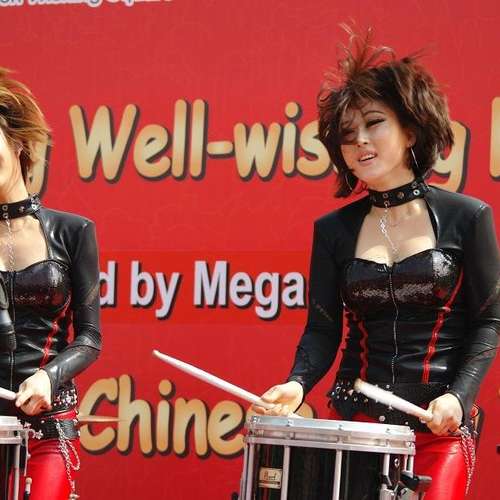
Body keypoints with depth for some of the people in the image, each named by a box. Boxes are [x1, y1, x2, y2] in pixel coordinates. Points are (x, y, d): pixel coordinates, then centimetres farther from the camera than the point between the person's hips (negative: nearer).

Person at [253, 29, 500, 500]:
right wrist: (298, 383, -14)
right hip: (355, 416, 2)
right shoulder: (334, 230, 6)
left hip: (439, 424, -2)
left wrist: (459, 396, -13)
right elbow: (322, 330, 5)